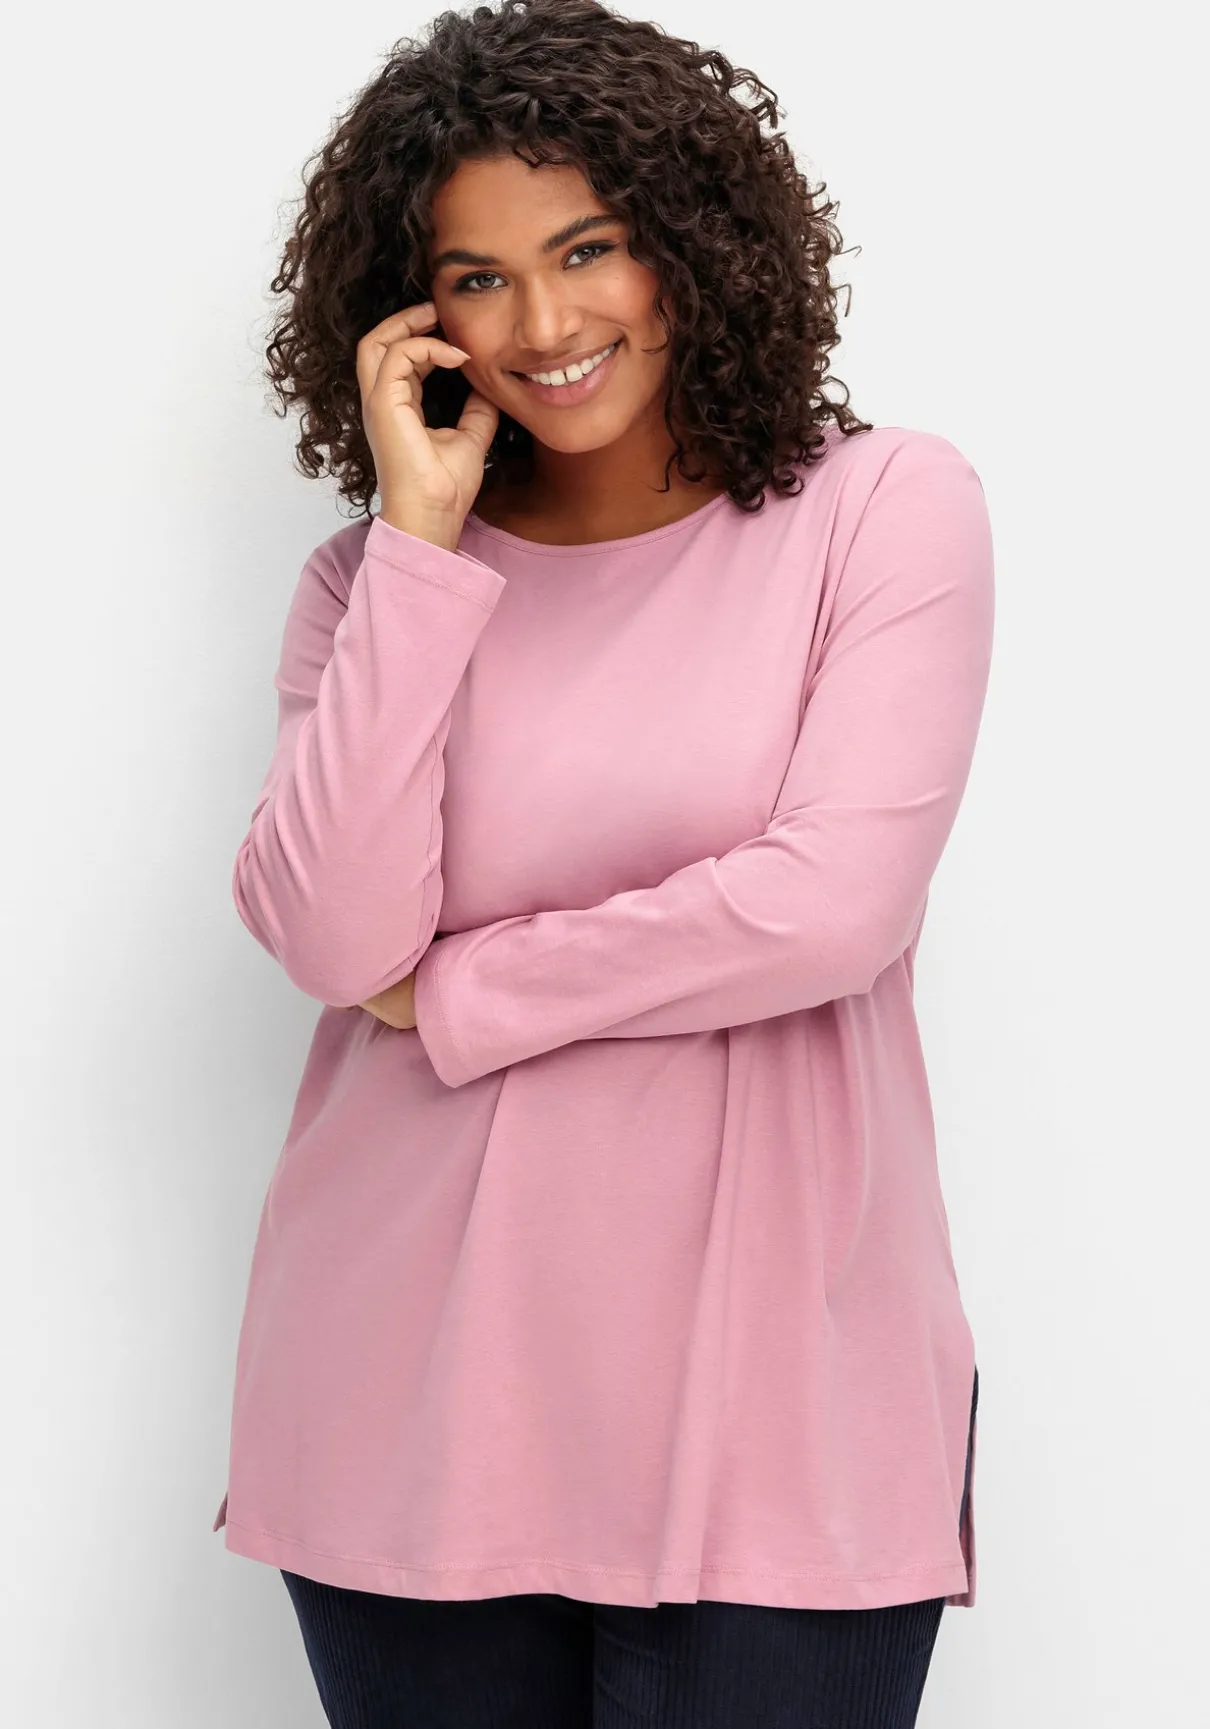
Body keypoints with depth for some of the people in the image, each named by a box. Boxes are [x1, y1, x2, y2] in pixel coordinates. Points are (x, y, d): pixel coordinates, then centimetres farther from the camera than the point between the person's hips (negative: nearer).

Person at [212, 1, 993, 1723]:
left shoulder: (887, 508, -2)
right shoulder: (373, 574, 6)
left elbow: (833, 905, -14)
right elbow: (334, 941, -10)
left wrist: (456, 997, -6)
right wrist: (424, 539, -9)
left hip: (775, 1398, -2)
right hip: (415, 1393, 2)